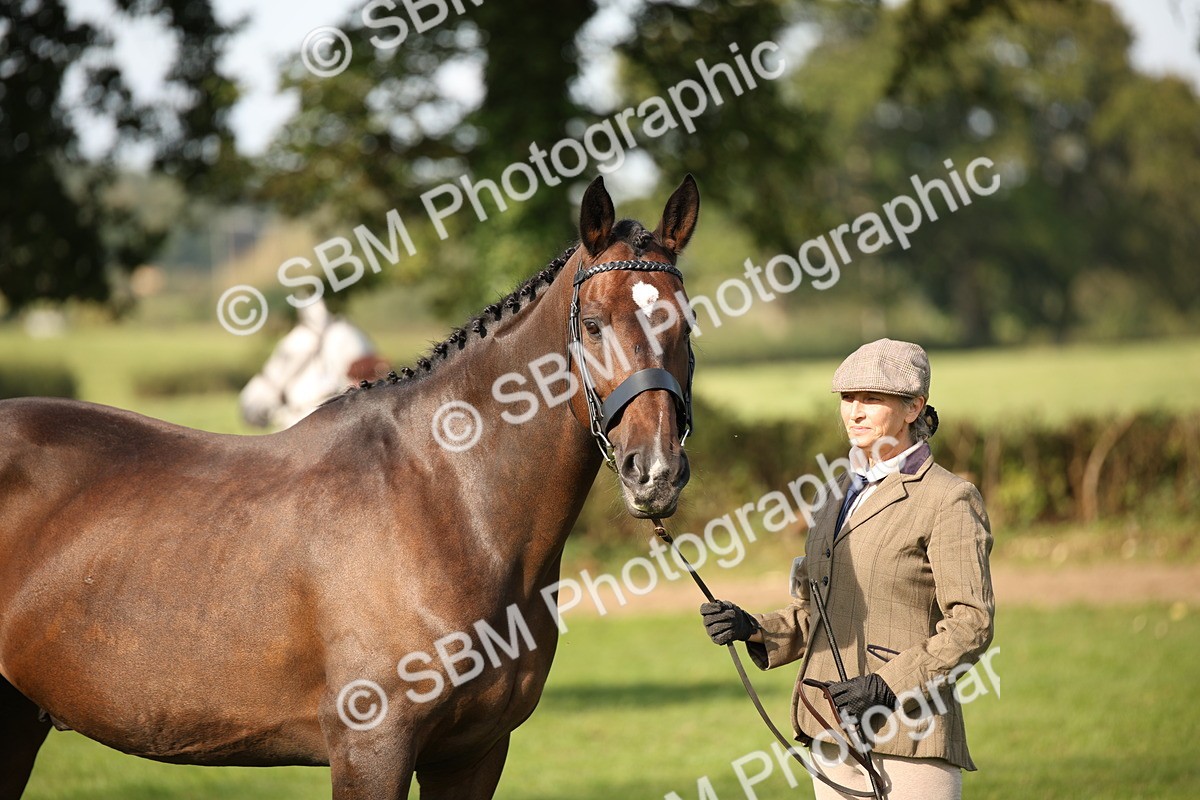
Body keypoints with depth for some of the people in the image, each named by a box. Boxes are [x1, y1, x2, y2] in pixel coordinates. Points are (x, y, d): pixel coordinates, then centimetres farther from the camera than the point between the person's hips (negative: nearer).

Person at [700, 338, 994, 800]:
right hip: (832, 733, 7)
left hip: (906, 735, -7)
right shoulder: (841, 493, 16)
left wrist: (888, 685, -20)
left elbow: (971, 625, -12)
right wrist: (752, 630, 2)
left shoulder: (948, 501, -7)